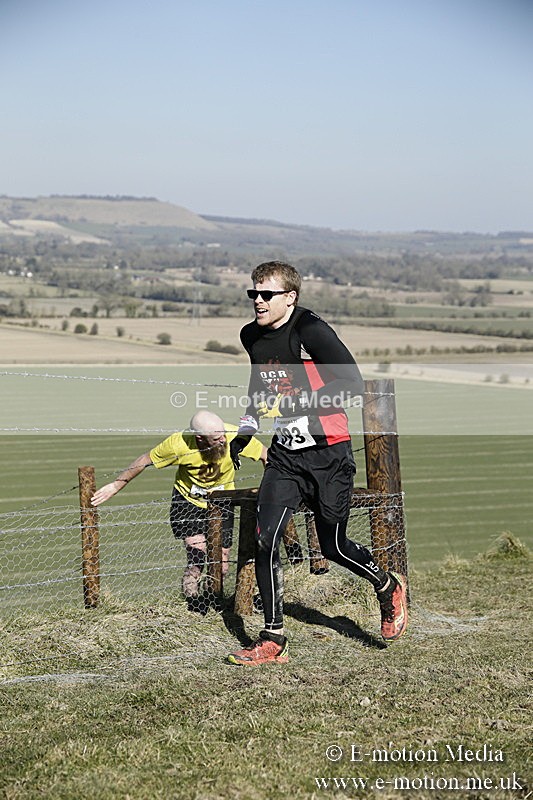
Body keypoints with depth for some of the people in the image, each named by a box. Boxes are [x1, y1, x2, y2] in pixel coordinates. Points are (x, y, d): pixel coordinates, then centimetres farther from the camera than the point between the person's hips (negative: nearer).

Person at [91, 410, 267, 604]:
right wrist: (115, 486, -5)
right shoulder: (178, 444, -29)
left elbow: (266, 455, -12)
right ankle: (192, 608, -5)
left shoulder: (235, 436, -28)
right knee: (197, 557, -20)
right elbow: (145, 460, -11)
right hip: (188, 501, -2)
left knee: (221, 568, 0)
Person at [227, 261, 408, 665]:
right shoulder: (252, 336, 6)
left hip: (328, 453, -6)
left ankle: (390, 589, 36)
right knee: (265, 540, -9)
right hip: (285, 453, 6)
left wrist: (296, 403, -24)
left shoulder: (310, 329, -17)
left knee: (334, 547, 5)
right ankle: (273, 640, 1)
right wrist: (247, 427, 14)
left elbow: (353, 385, -20)